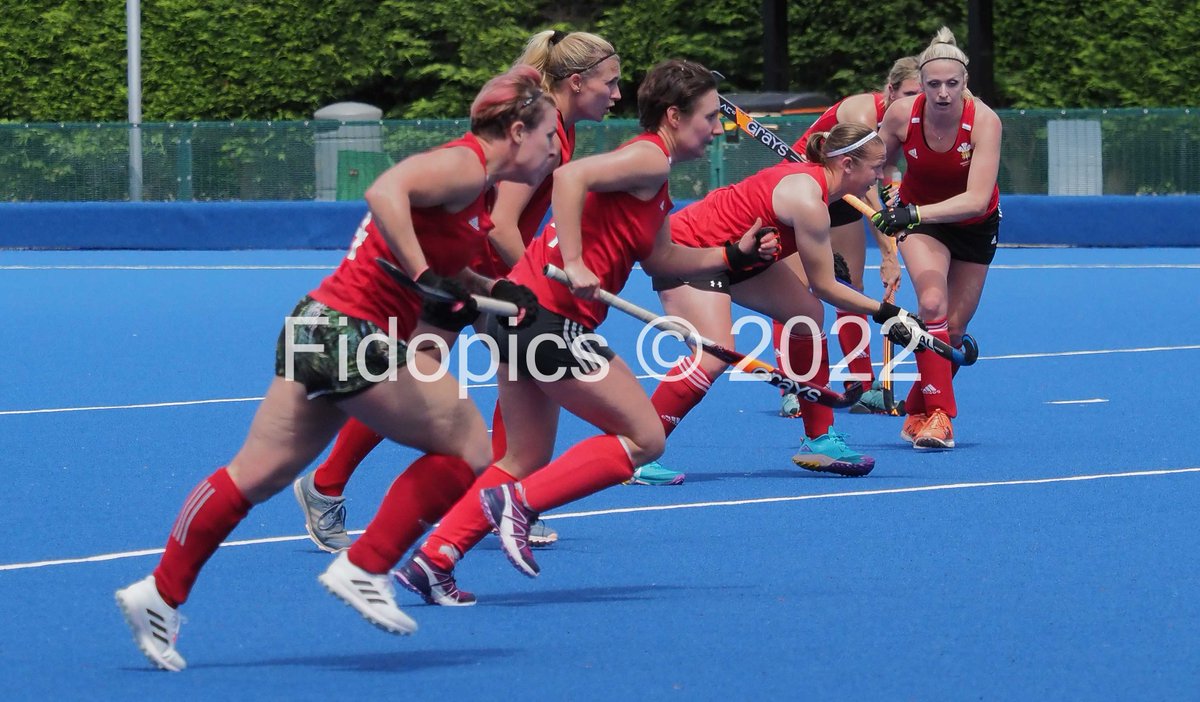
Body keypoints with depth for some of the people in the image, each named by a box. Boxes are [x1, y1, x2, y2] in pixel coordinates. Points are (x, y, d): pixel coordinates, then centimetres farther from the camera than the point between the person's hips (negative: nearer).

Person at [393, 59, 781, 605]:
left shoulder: (651, 176, 21)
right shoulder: (650, 158, -10)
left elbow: (661, 258, 28)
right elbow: (570, 177, -24)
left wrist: (734, 255, 20)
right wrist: (573, 264, -26)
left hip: (523, 309, 10)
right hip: (550, 315, -10)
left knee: (526, 461, 16)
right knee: (644, 438, -4)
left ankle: (433, 559, 11)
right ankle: (517, 502, -7)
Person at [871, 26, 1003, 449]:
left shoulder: (984, 121, -31)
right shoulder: (901, 114, -24)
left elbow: (976, 199, -41)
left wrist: (913, 214, -49)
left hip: (975, 224, 0)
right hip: (918, 217, 0)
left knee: (953, 328, 4)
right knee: (932, 302, -26)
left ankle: (918, 414, 27)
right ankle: (938, 415, -25)